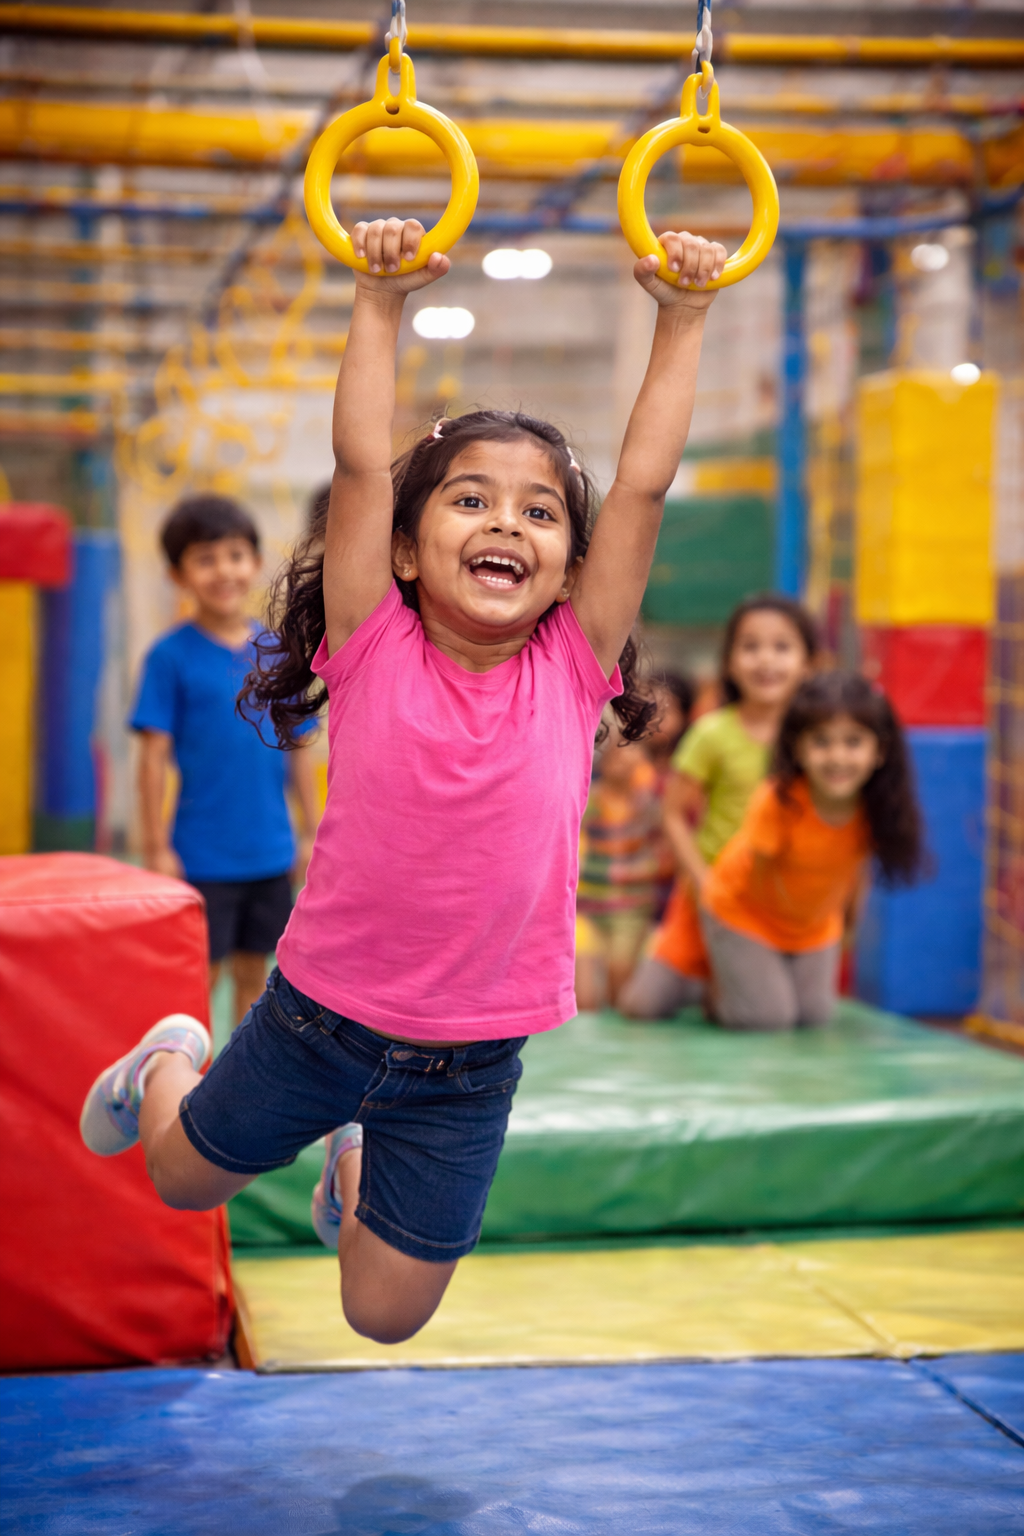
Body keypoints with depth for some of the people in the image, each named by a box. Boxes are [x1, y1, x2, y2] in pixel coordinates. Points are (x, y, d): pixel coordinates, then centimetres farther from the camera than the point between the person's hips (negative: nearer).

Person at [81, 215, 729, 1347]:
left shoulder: (572, 669, -10)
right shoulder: (374, 649, -13)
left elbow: (643, 485, -14)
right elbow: (361, 462, -20)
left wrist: (682, 320, -15)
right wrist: (381, 301, -20)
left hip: (469, 1063, 1)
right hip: (320, 1011, -1)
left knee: (387, 1314, 11)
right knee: (185, 1181, 23)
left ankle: (357, 1168, 42)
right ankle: (169, 1063, 56)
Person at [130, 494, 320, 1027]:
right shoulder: (171, 656, -8)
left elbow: (298, 748, 10)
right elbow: (154, 756, -8)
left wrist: (309, 834, 10)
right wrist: (156, 848, -10)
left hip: (271, 855, 4)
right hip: (202, 857, -4)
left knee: (254, 971, 13)